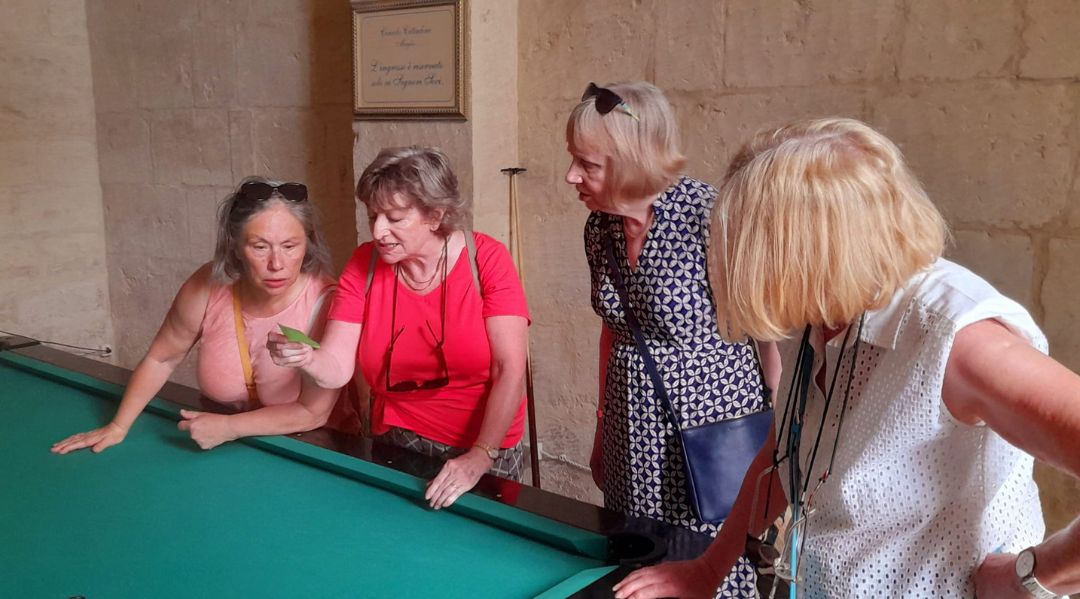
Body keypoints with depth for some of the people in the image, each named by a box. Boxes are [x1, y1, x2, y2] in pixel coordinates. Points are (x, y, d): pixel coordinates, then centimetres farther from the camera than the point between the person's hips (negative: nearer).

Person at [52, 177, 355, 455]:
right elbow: (160, 360, 2)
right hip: (228, 449, 4)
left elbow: (313, 413, -20)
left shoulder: (324, 302, -26)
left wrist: (227, 427, -23)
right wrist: (117, 427, 3)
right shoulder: (208, 286, -15)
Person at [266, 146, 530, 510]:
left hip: (486, 452, -2)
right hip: (396, 447, 2)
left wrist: (480, 457, -28)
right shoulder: (365, 265, -4)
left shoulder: (487, 259, -14)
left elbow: (511, 370, -19)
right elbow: (337, 369, -9)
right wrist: (306, 358, -32)